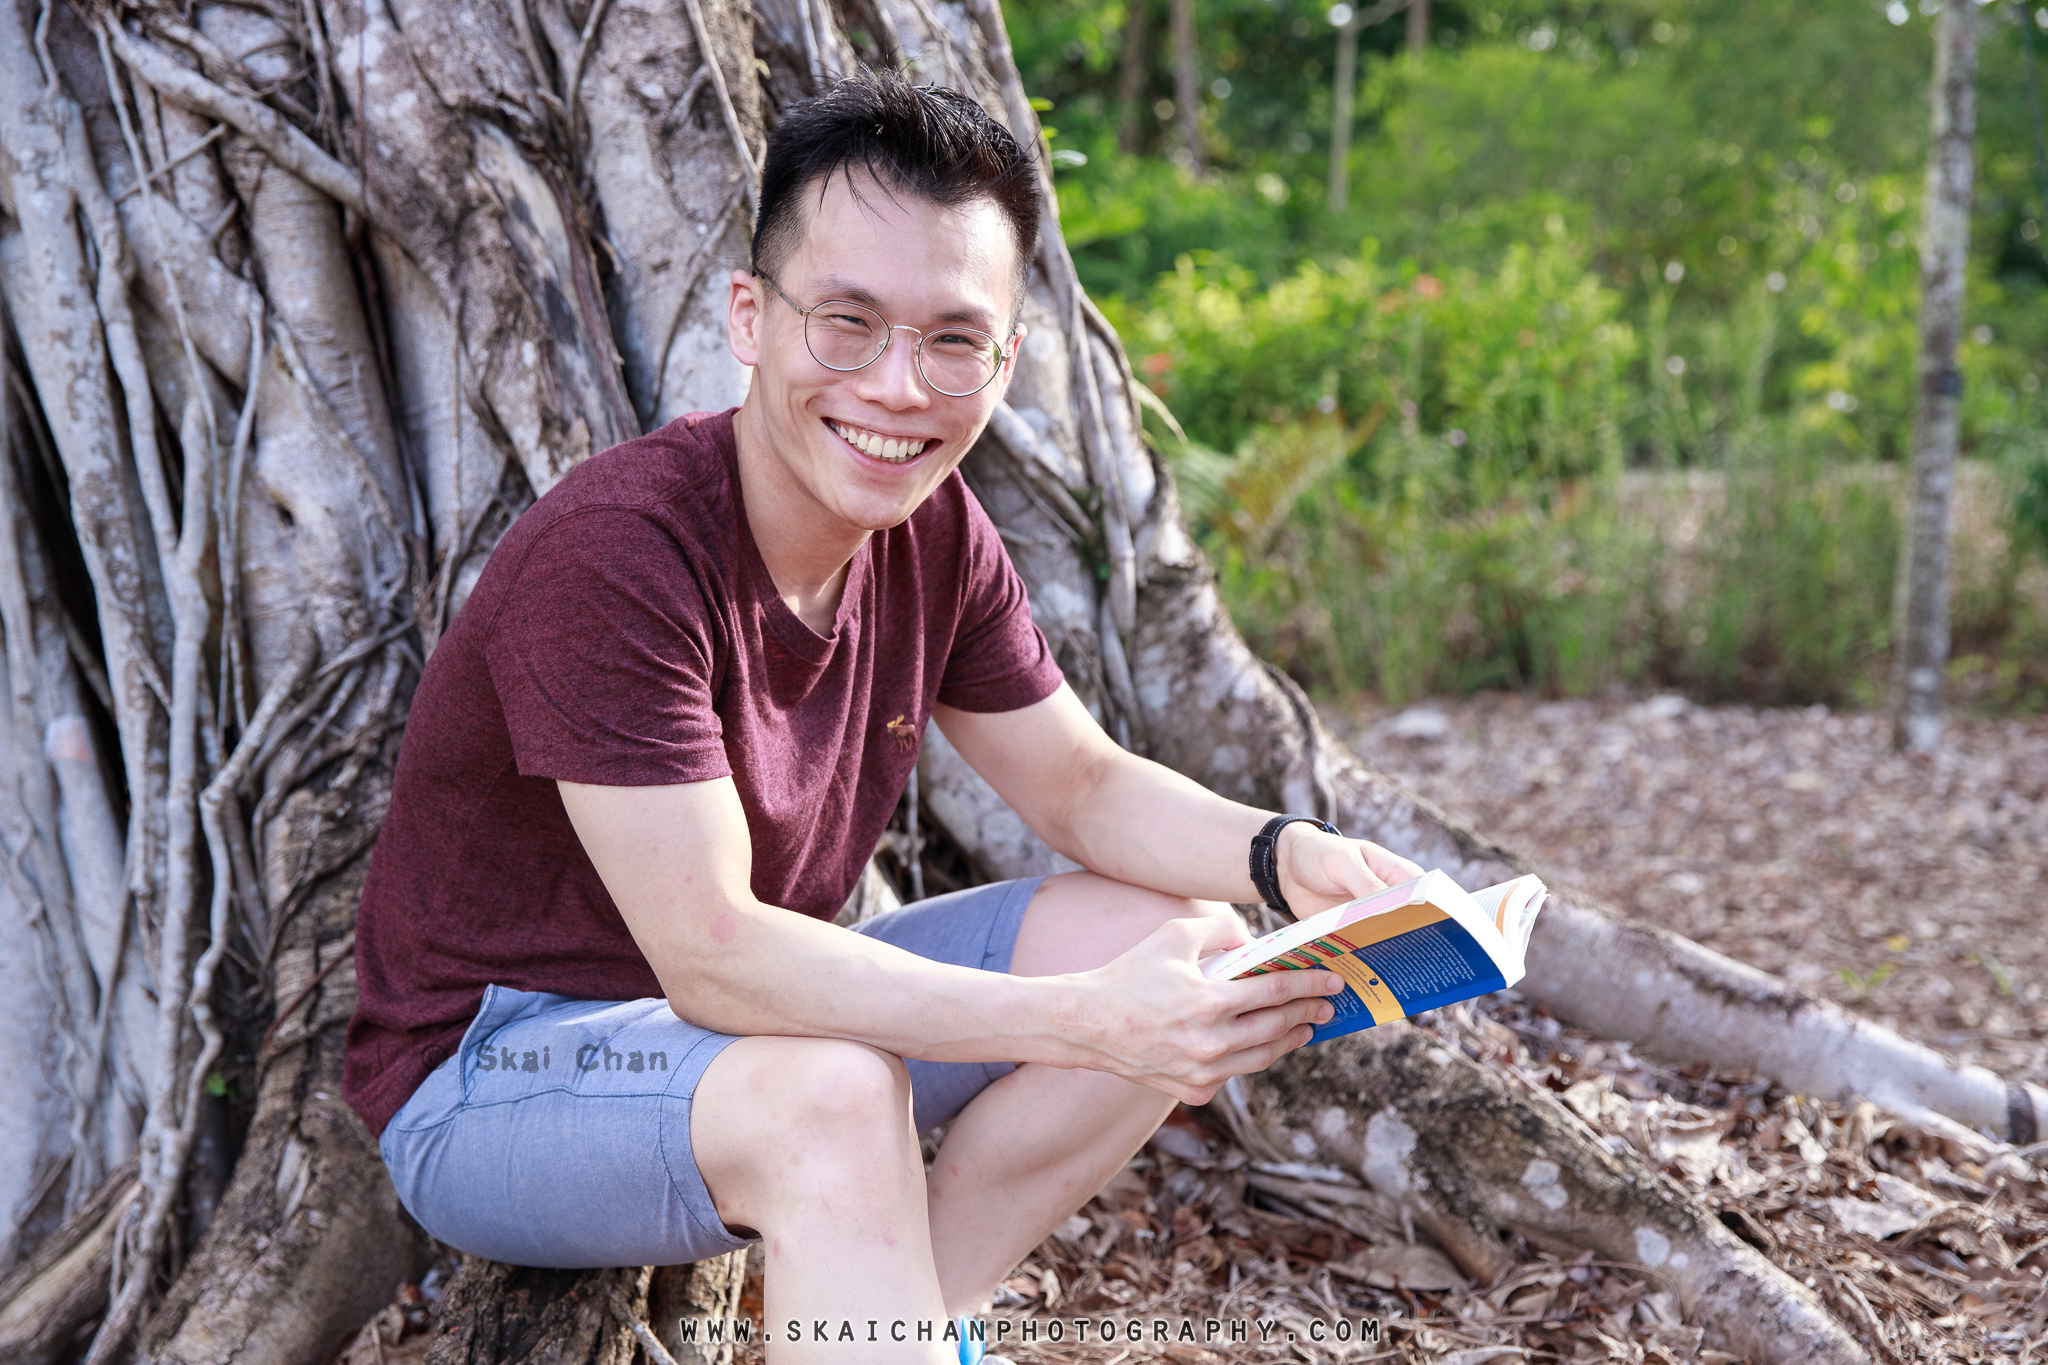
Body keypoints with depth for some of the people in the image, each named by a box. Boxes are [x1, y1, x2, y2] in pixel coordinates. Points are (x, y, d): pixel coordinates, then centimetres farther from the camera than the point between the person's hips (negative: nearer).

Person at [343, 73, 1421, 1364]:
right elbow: (710, 955, -31)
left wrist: (1284, 854, -16)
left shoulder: (937, 536, -5)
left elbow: (1087, 787, 5)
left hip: (757, 1016, 8)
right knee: (831, 1089, -38)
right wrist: (1086, 1021, -36)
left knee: (1185, 941, -4)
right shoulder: (614, 554, -28)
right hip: (492, 1075, -8)